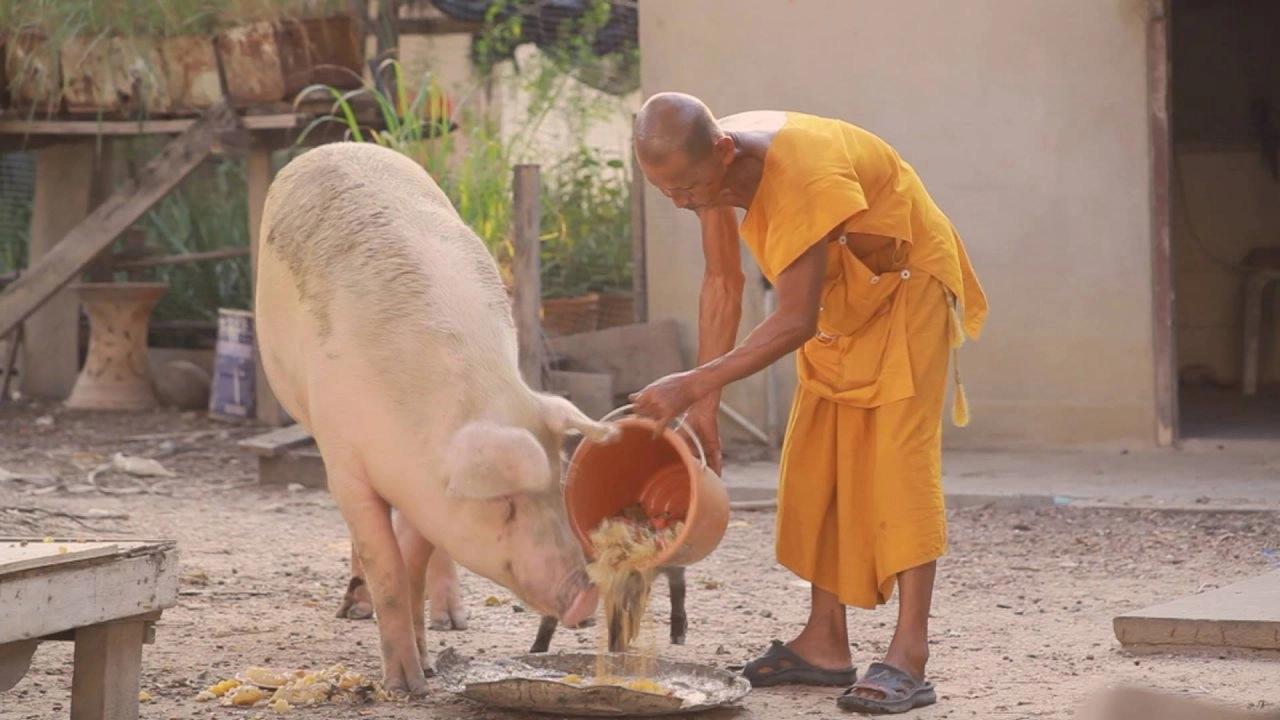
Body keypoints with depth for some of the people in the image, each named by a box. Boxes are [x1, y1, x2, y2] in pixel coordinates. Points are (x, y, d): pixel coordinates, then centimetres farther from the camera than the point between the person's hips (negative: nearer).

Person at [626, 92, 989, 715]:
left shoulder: (802, 172, -39)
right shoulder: (708, 163, -15)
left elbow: (795, 321, -37)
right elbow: (723, 284, -6)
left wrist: (695, 384, -38)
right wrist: (704, 406, -9)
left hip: (906, 281, -8)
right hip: (838, 300, 8)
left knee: (898, 452, -17)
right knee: (816, 460, 5)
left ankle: (908, 657, -23)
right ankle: (824, 645, 10)